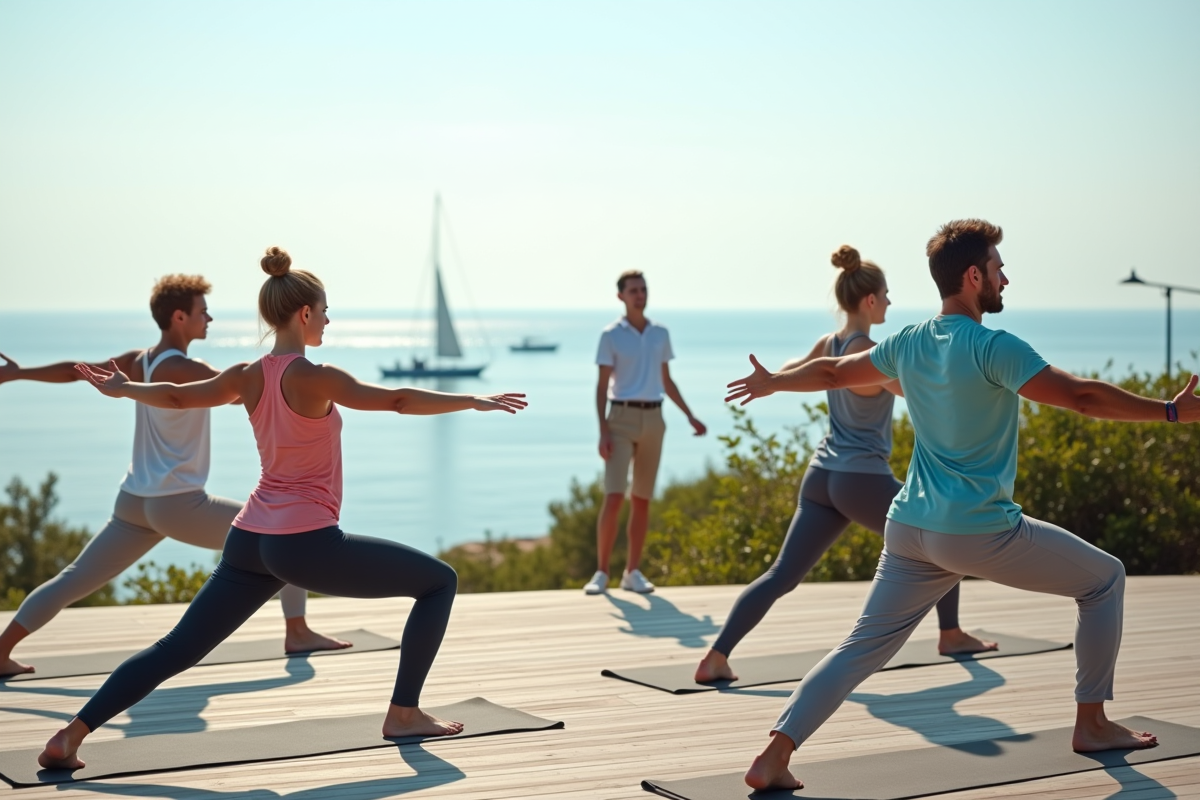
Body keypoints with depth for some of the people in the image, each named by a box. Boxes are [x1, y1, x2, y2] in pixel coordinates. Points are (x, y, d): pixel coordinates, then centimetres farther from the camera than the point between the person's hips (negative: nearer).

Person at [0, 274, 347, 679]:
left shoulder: (138, 361, 7)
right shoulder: (181, 369, -16)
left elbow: (75, 370, 16)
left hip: (134, 502, 8)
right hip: (177, 504, -8)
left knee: (75, 579, 12)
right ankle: (297, 633, 4)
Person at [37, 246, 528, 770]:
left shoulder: (248, 377, 7)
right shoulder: (313, 378, -13)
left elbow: (177, 396, 20)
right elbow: (397, 400, -17)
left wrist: (122, 388, 39)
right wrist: (474, 401, -10)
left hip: (250, 540, 7)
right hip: (306, 544, -7)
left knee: (177, 648, 13)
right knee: (439, 582, 4)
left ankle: (69, 737, 5)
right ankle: (404, 715, 7)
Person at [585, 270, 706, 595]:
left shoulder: (661, 334, 10)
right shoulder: (611, 335, -3)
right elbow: (602, 386, -4)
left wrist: (690, 416, 11)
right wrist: (603, 431, -13)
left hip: (653, 419, 4)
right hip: (622, 417, -4)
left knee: (641, 500, 6)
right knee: (613, 498, -12)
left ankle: (633, 572, 13)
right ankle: (601, 572, -6)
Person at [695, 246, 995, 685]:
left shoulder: (828, 345, 7)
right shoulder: (867, 351, -15)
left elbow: (788, 372, 23)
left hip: (822, 475, 7)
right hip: (863, 479, -7)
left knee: (781, 575, 1)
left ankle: (716, 658, -12)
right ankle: (951, 635, 29)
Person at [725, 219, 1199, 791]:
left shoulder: (907, 343, 8)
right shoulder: (992, 349, -13)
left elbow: (833, 371, 22)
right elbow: (1082, 396, -18)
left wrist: (772, 382, 40)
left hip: (910, 530, 7)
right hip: (980, 532, -7)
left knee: (861, 649, 7)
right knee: (1105, 579, 12)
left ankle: (773, 759, -5)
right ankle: (1092, 724, 18)